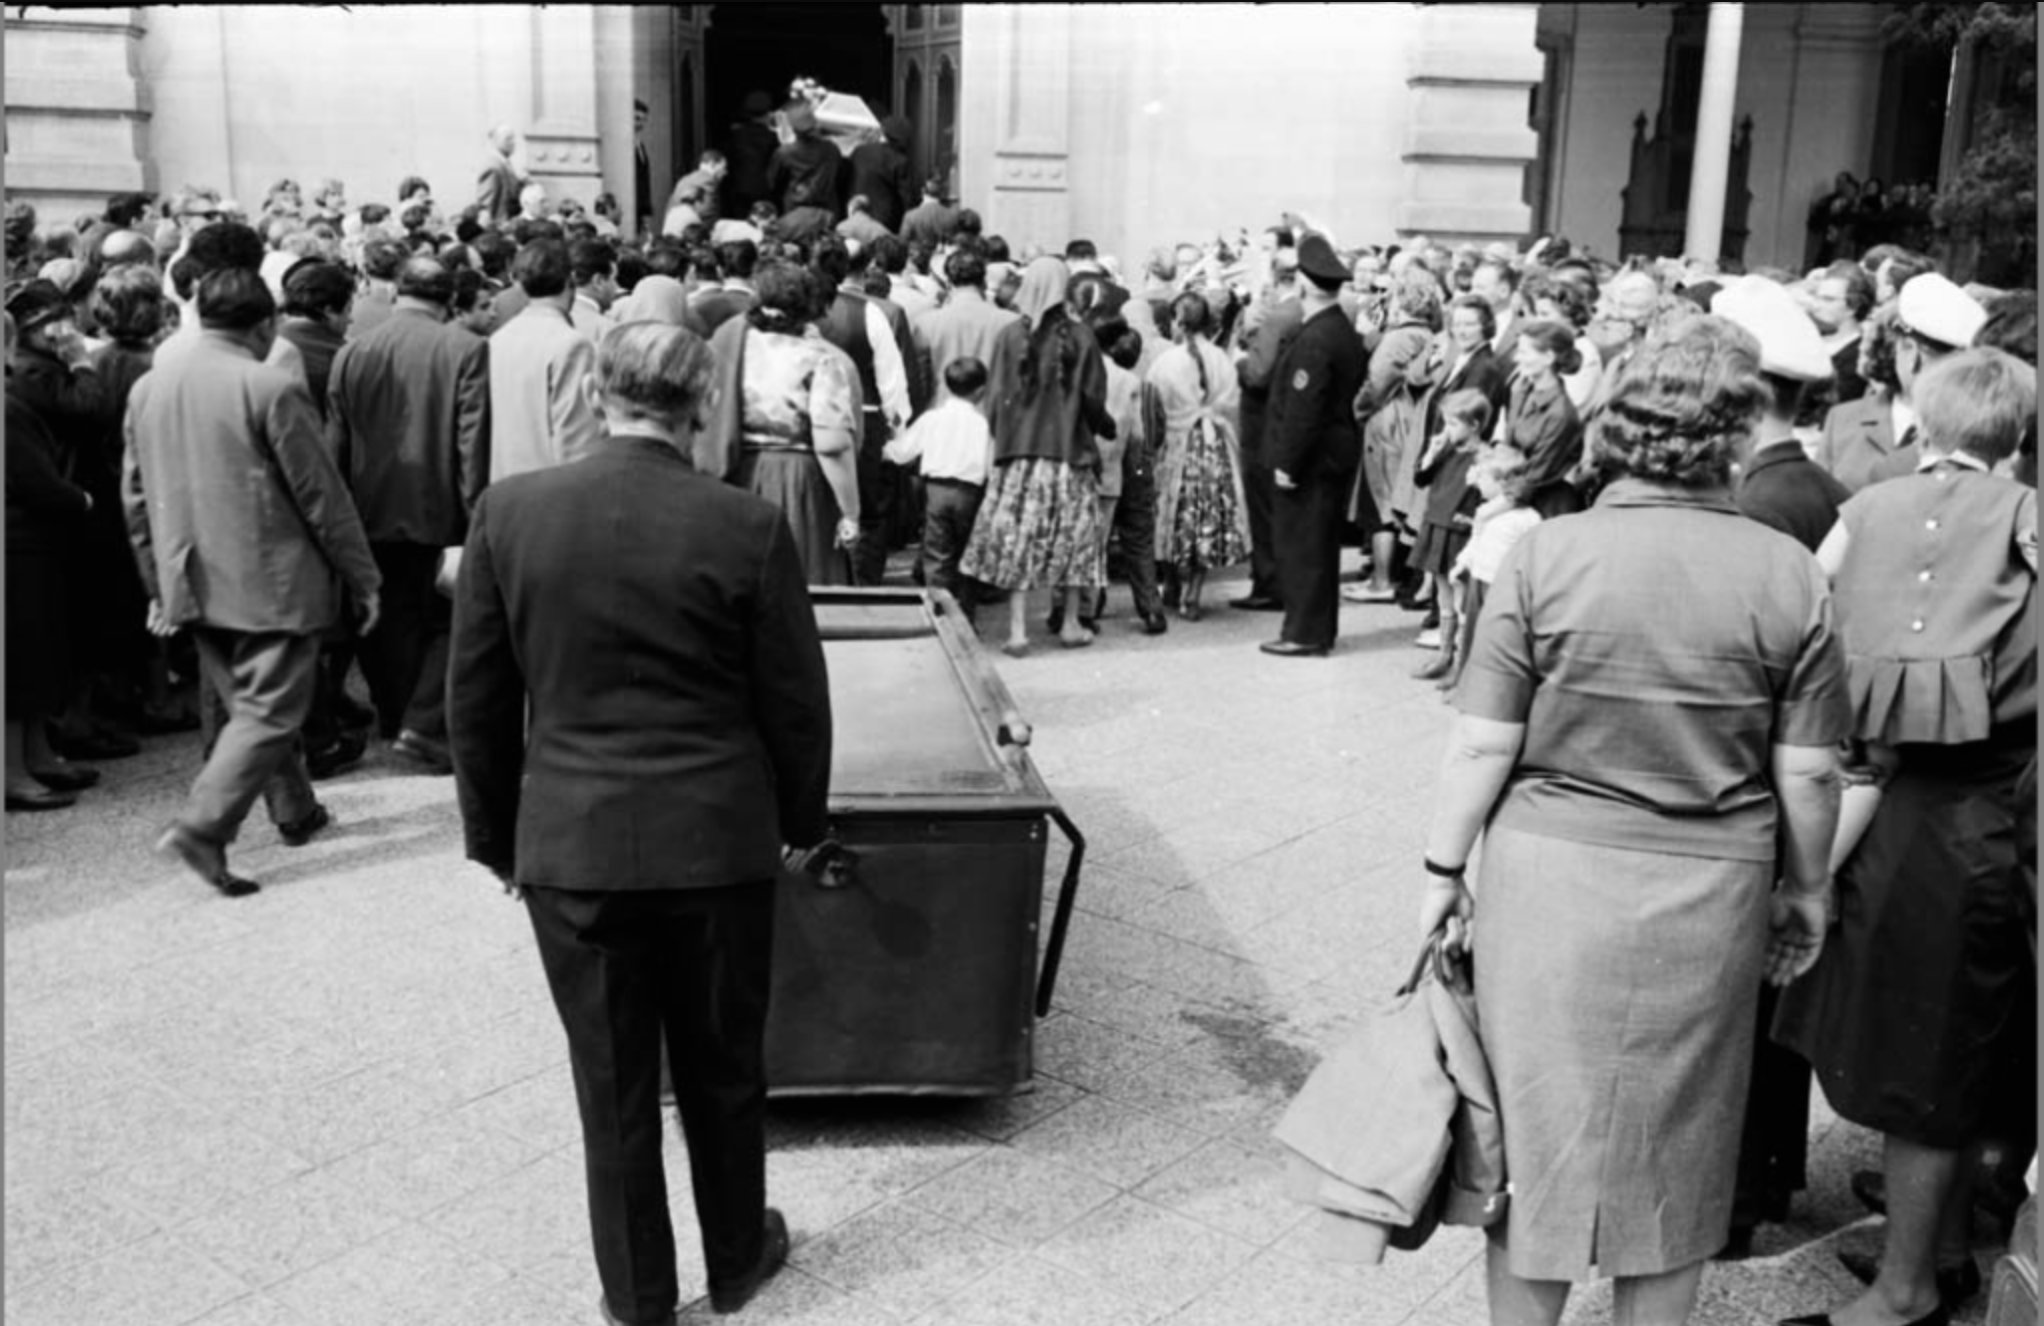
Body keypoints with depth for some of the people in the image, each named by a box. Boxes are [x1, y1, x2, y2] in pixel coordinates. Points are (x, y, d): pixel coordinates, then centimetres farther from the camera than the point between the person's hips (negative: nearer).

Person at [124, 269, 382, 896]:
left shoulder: (147, 389, 6)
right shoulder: (272, 389, -15)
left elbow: (136, 497, 13)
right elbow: (321, 495, -11)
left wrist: (159, 585, 21)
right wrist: (362, 577, -2)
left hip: (195, 583, 7)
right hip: (270, 583, -7)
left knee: (251, 703, 20)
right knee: (269, 710, -1)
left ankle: (295, 810, 32)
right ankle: (201, 828, -10)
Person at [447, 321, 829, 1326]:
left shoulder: (510, 513, -7)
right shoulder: (748, 528, -11)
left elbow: (476, 698, 0)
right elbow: (795, 701, -4)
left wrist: (494, 834, 13)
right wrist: (801, 821, 12)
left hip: (570, 844, 1)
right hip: (718, 839, 0)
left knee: (612, 1081, 13)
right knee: (723, 1068, 18)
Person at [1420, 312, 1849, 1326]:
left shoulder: (1544, 554, -11)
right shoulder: (1790, 576, -6)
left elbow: (1481, 746, -9)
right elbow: (1809, 773, -2)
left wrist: (1443, 870, 3)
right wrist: (1805, 890, 14)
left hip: (1550, 877, -1)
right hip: (1709, 896, 1)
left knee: (1537, 1127, 15)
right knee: (1674, 1141, 18)